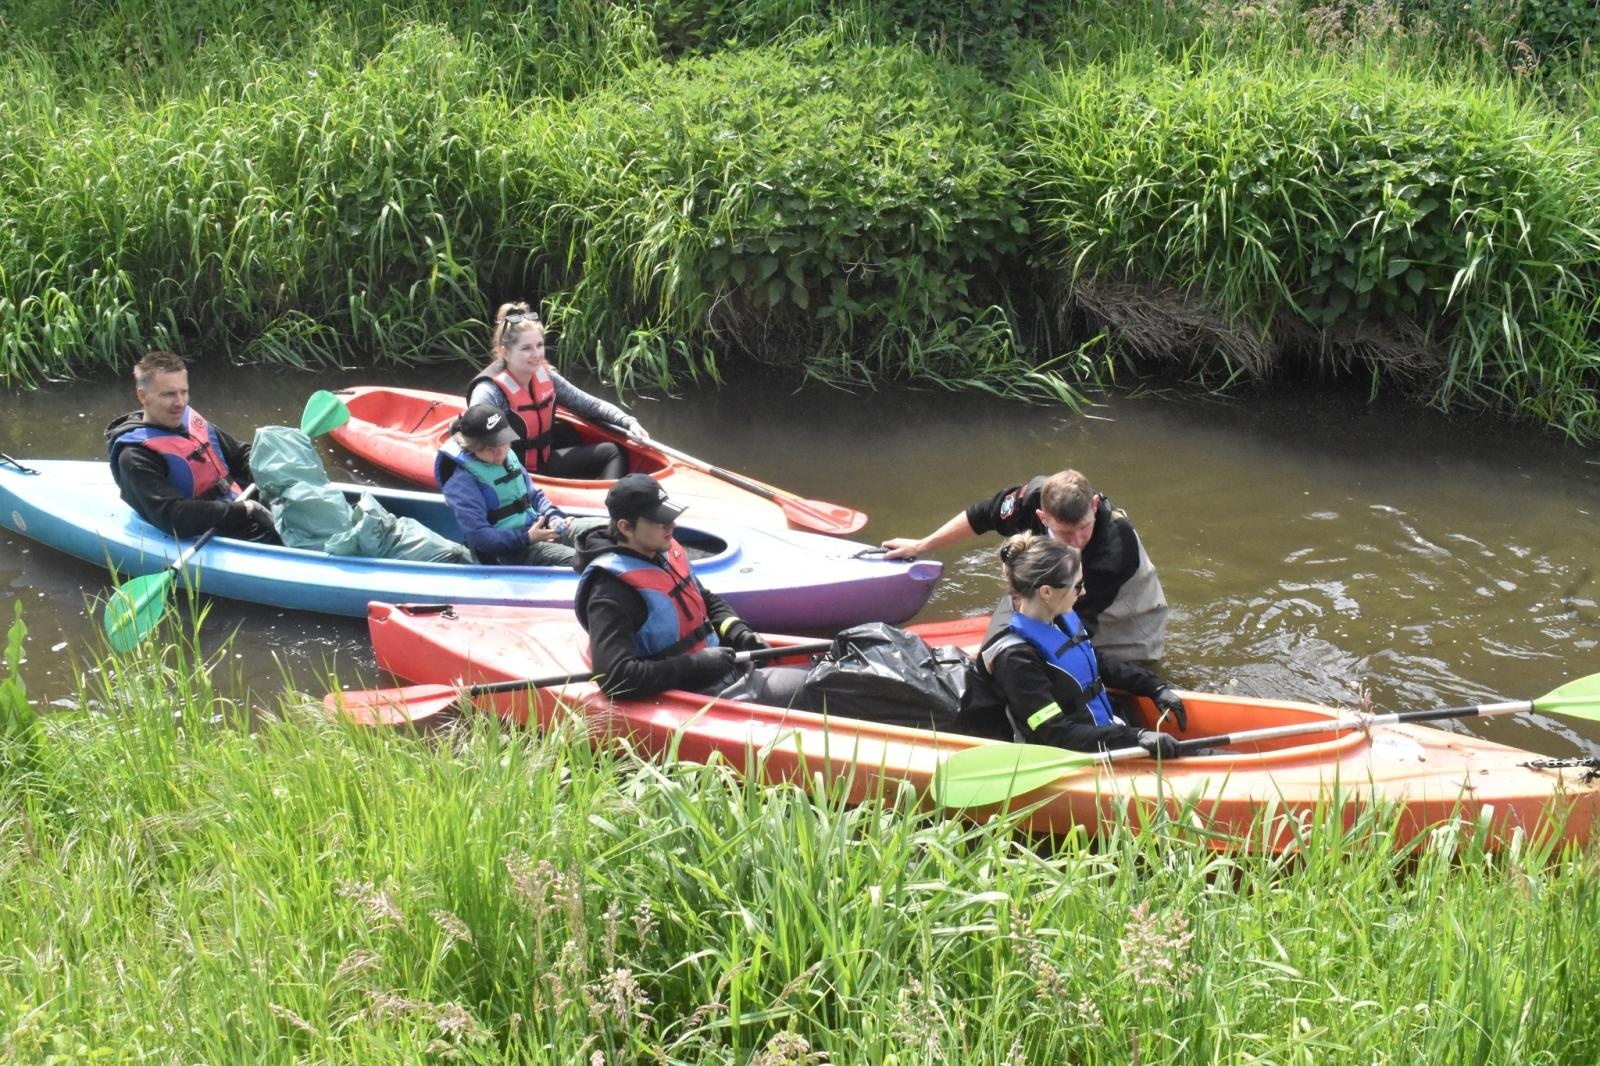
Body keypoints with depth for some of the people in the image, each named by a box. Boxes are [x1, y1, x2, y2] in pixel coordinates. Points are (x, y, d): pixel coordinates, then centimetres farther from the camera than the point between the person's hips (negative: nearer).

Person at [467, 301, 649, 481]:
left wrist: (629, 422, -7)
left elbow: (591, 405, 8)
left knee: (613, 451, 4)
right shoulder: (491, 391, -22)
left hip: (544, 461, 9)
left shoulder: (545, 376, -1)